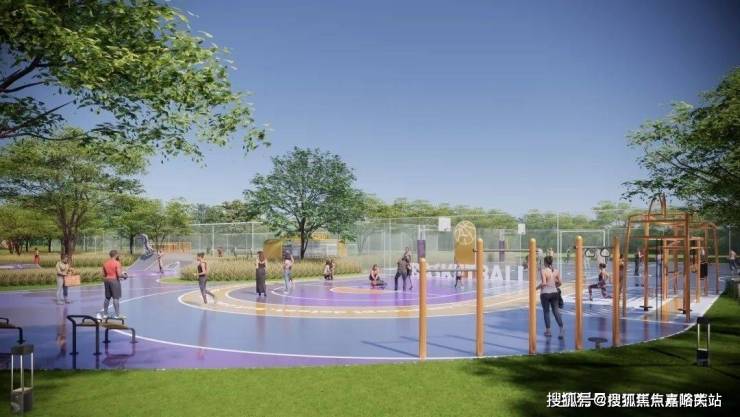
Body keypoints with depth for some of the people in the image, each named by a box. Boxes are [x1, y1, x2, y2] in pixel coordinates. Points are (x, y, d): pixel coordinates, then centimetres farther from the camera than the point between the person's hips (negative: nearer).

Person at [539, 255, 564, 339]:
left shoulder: (543, 271, -13)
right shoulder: (556, 271, 3)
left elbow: (544, 283, -21)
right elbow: (560, 283, 5)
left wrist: (538, 287, -4)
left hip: (545, 293, -4)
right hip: (554, 293, 4)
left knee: (546, 312, 9)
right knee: (556, 311, 5)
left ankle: (548, 330, 15)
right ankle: (561, 328, -10)